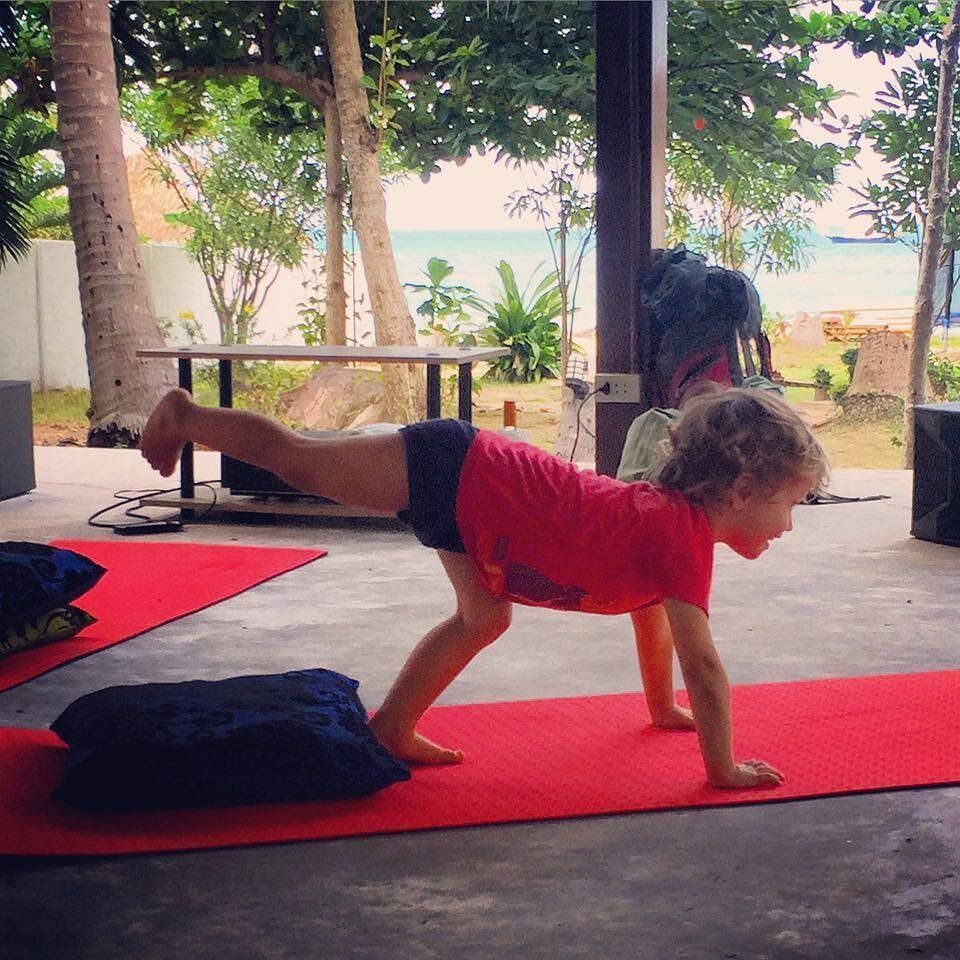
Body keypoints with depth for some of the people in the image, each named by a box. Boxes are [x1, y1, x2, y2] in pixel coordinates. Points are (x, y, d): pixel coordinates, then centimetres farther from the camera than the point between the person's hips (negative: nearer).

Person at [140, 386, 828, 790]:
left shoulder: (667, 515, 7)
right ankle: (186, 417, 23)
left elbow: (650, 612, 25)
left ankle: (393, 727, 23)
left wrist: (665, 707, 34)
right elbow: (702, 661, -22)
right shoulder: (684, 536, -20)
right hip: (448, 470, -9)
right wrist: (723, 766, -14)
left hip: (464, 497, 9)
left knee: (484, 618, 14)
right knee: (297, 461, 6)